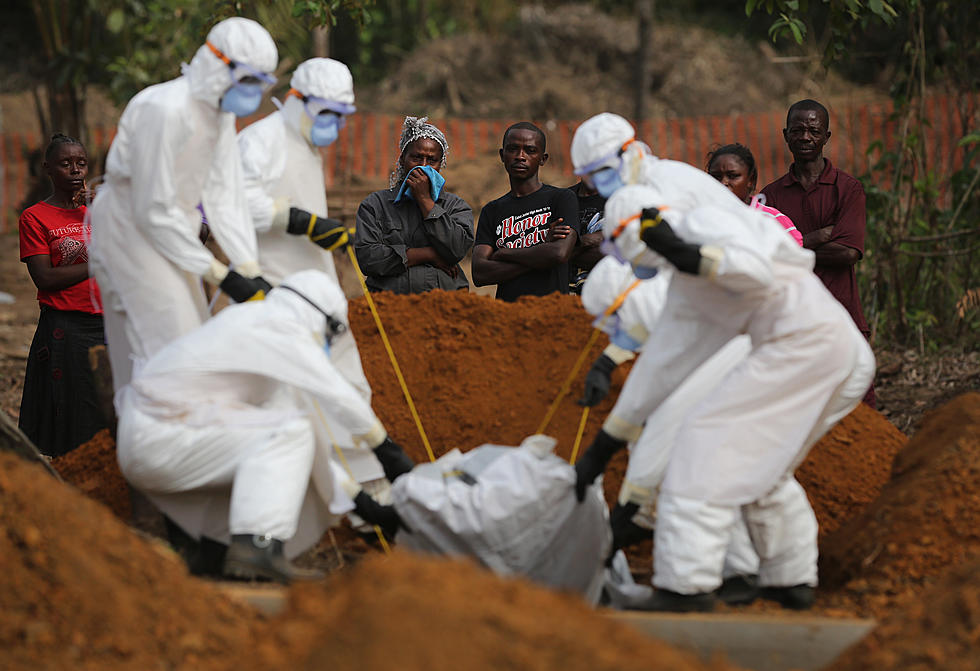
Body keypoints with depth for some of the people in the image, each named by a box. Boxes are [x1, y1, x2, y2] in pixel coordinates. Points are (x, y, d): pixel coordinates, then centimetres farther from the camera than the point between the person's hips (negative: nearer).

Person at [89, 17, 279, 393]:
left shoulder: (221, 113, 2)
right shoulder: (165, 110, -26)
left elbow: (224, 196, 1)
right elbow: (154, 210, -24)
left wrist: (251, 271, -9)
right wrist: (218, 275, -20)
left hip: (169, 231, 9)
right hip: (132, 230, -9)